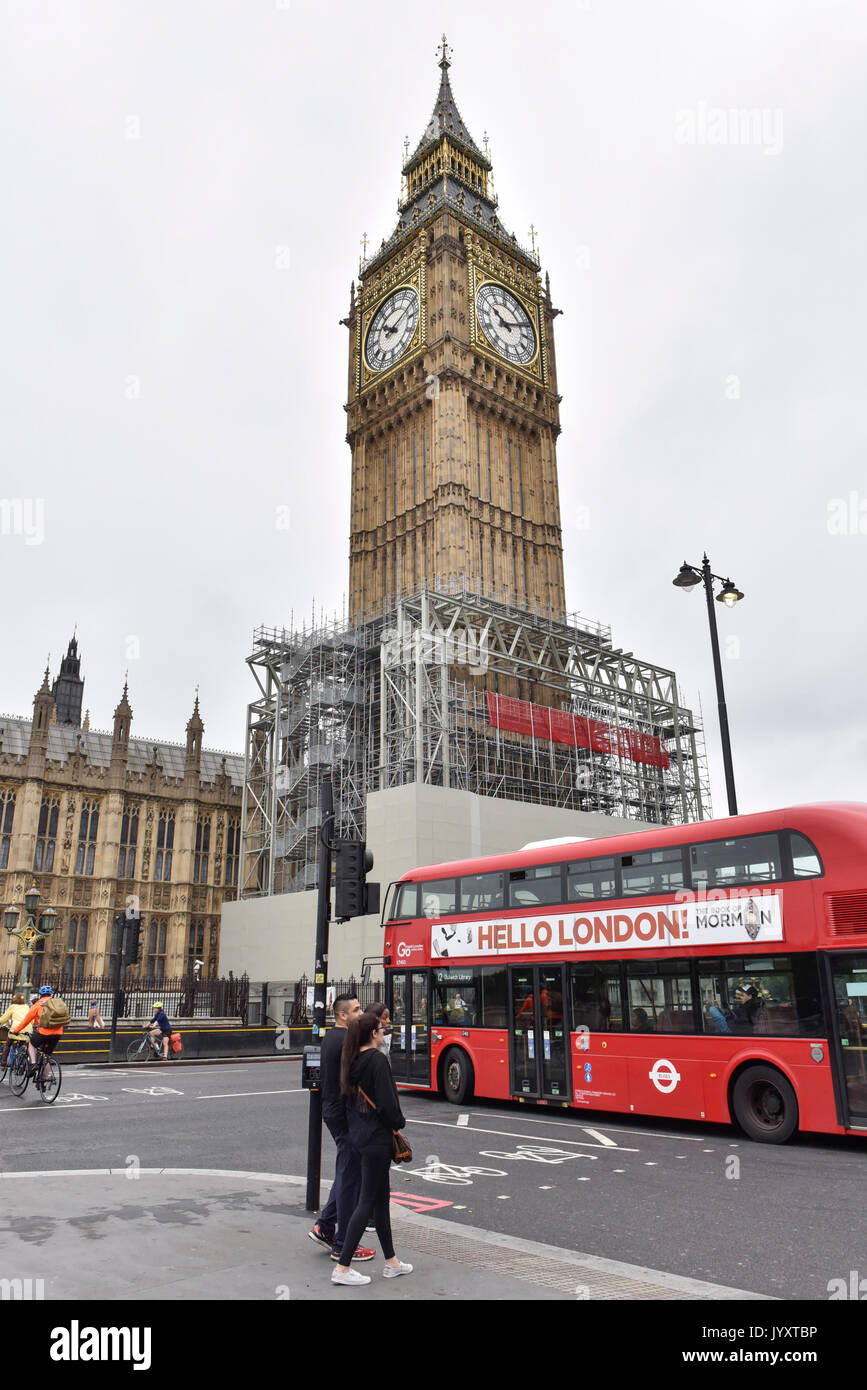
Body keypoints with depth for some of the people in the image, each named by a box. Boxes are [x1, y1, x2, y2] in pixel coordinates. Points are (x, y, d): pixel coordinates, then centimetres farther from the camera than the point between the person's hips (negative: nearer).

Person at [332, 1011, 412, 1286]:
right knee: (367, 1200, -1)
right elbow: (386, 1101, -20)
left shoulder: (353, 1061, 7)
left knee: (381, 1198, 17)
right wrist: (399, 1122, -2)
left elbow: (349, 1098, 13)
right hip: (376, 1137, -9)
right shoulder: (377, 1059, -18)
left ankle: (391, 1262, 27)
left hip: (358, 1134, 9)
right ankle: (342, 1268, 4)